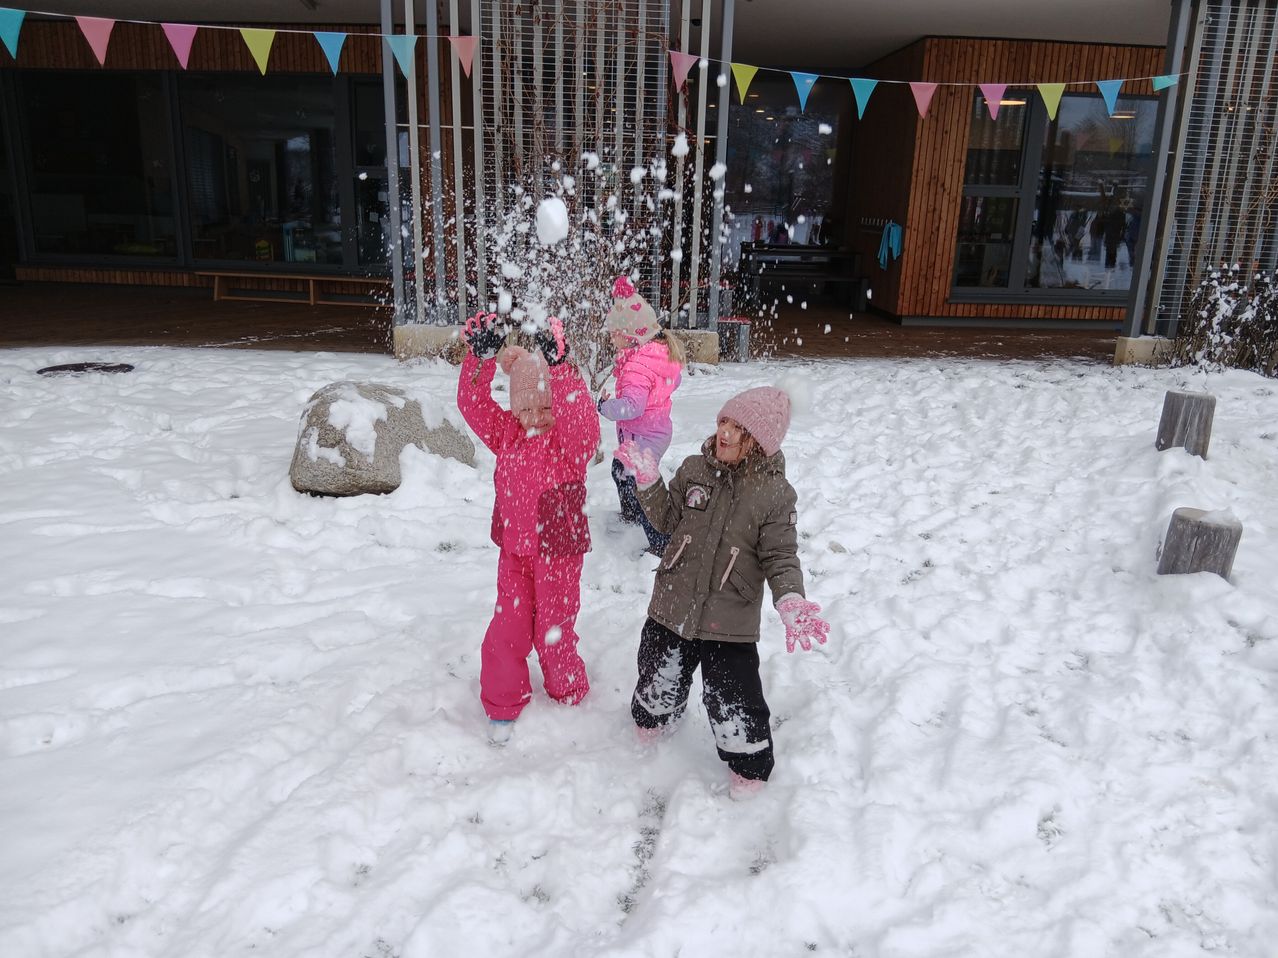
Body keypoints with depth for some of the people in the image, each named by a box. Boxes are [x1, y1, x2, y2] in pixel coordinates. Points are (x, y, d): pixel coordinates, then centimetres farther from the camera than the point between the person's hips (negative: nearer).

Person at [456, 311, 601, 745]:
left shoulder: (572, 439, -14)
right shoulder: (508, 433, 0)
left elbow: (581, 418, -36)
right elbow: (473, 403, -8)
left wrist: (559, 369, -46)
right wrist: (482, 356, -22)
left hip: (558, 548, -4)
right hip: (514, 547, 4)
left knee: (553, 628, 10)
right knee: (508, 624, 9)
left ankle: (569, 696, 35)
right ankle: (503, 703, 27)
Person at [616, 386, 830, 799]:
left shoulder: (776, 493, -12)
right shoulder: (694, 469, -2)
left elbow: (781, 557, -10)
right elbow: (668, 519, 7)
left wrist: (790, 600, -28)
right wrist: (648, 481, -6)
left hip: (730, 622, -3)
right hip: (673, 605, 4)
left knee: (732, 700, 3)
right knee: (660, 678, 22)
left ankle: (749, 765, 31)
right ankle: (652, 719, 56)